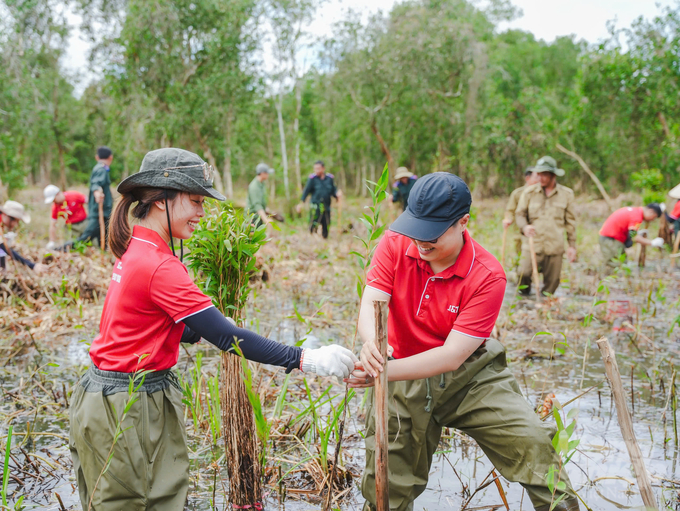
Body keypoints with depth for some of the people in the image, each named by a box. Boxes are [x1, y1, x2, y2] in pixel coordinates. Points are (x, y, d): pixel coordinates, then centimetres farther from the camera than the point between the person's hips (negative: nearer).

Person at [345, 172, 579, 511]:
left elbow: (453, 355, -26)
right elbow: (370, 304, -22)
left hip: (470, 373, -1)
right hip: (404, 379, 2)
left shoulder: (487, 276, -22)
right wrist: (372, 345, -47)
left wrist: (384, 371, -36)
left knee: (531, 442, -14)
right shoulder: (395, 245, -13)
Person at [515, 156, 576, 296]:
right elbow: (519, 214, 10)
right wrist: (524, 227, -13)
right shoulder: (529, 192, 5)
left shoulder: (566, 194, 9)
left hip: (555, 247, 1)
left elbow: (570, 221, 13)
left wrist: (572, 245, 10)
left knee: (552, 282, 1)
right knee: (523, 274, -19)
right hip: (532, 245, -1)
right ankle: (524, 296, 7)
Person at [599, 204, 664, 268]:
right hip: (611, 239, -10)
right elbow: (634, 237, -24)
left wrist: (638, 233, 6)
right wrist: (652, 243, -18)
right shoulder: (636, 216, -18)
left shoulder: (634, 210, 12)